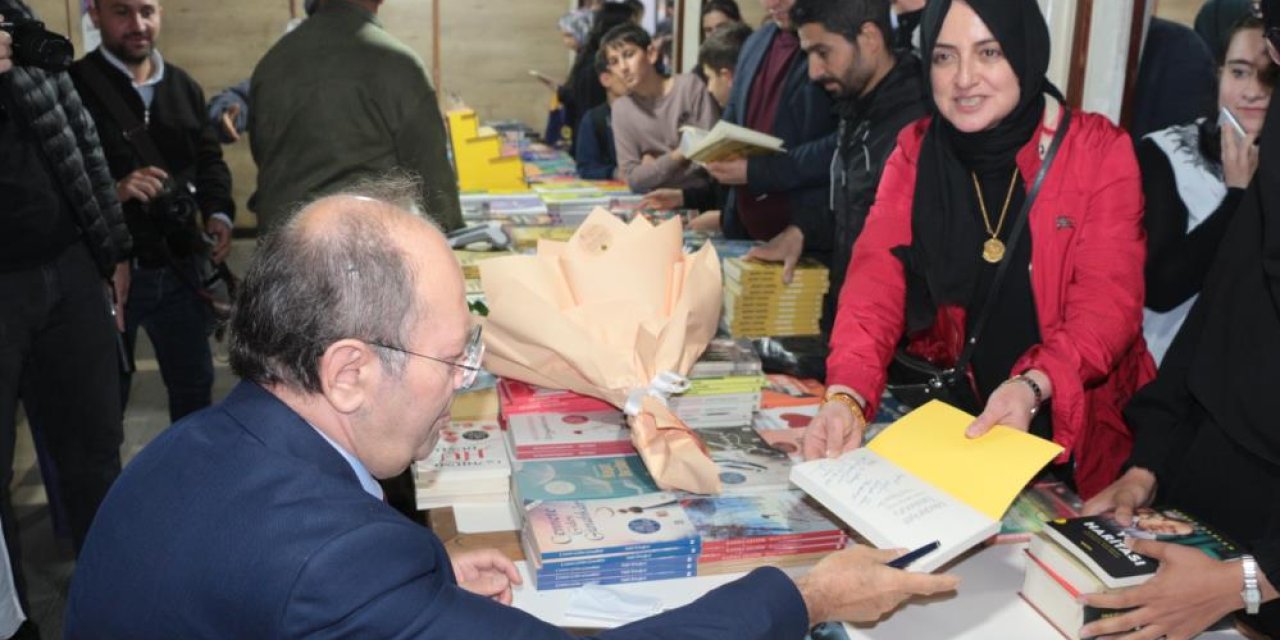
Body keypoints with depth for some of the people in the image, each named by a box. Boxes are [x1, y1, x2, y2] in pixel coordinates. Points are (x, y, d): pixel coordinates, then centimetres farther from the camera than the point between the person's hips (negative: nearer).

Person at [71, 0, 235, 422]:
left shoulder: (183, 86, 10)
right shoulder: (72, 86, -9)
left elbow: (209, 158, 16)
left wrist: (217, 212, -2)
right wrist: (111, 191, -29)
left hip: (180, 265, 5)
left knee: (195, 381, 18)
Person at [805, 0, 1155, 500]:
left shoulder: (1099, 151, -6)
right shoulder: (915, 151, 0)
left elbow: (1108, 302, -13)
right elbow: (876, 280, -12)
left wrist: (1033, 385, -32)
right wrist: (847, 395, -29)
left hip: (1075, 432, -1)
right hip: (951, 420, 2)